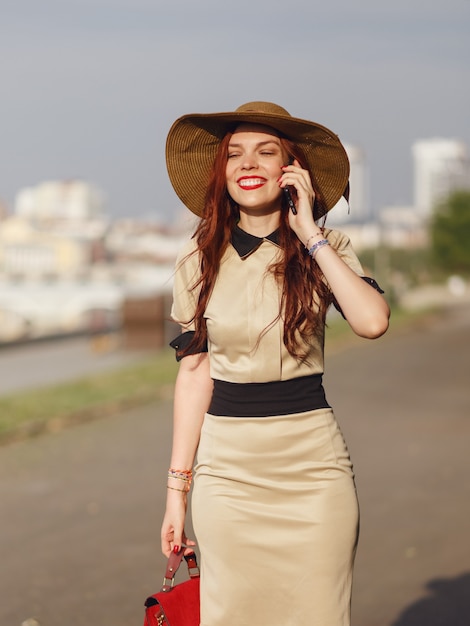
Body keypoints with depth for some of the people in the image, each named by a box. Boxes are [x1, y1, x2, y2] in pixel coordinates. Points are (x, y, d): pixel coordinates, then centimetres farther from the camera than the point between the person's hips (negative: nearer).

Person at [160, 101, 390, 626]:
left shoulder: (325, 248, -1)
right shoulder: (199, 260, 2)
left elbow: (372, 321, -20)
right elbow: (194, 371, 6)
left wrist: (311, 235, -16)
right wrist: (178, 486, 5)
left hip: (312, 462, -1)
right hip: (226, 464, 1)